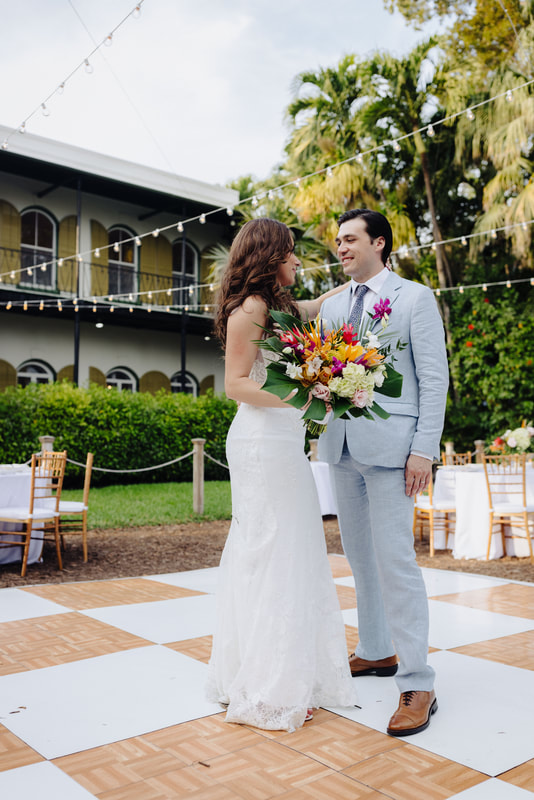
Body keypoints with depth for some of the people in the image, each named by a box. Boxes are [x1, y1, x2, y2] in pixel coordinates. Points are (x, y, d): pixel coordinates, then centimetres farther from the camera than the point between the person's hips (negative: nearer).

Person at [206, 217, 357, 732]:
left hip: (283, 442, 10)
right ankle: (264, 695, 4)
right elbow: (236, 384, -14)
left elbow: (319, 305, 37)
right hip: (263, 442, -10)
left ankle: (287, 674, 21)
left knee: (287, 552, 11)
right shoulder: (250, 308, -8)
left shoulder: (278, 307, 18)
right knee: (269, 557, -6)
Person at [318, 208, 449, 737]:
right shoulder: (331, 307, 17)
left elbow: (434, 378, -5)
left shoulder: (415, 298, 1)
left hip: (390, 447, -6)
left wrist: (424, 449, -13)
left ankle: (417, 684, 1)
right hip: (342, 446, 6)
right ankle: (376, 652, 30)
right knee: (359, 557, 14)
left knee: (395, 561, -9)